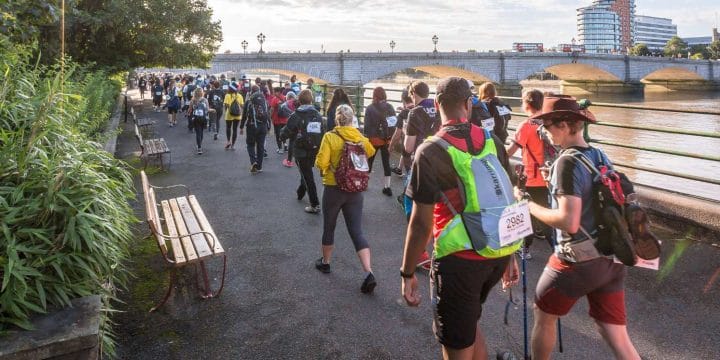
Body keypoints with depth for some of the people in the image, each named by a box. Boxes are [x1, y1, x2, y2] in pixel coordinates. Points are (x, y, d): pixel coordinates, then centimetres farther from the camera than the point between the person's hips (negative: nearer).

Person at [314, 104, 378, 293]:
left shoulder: (330, 137, -12)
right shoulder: (360, 137, 1)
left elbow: (321, 163, -18)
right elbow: (371, 152, 21)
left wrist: (324, 170, 3)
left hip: (334, 189, -3)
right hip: (356, 190, 3)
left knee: (329, 228, 17)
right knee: (357, 231, 2)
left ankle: (325, 262, 36)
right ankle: (369, 273, -10)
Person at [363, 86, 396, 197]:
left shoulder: (369, 108, -9)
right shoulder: (390, 107, -1)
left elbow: (367, 126, -10)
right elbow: (395, 123, 1)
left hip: (374, 139, -2)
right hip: (387, 139, 2)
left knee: (369, 161, 15)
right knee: (386, 163, 7)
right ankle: (387, 187, 8)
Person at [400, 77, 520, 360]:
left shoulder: (431, 151, -14)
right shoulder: (492, 141, 2)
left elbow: (421, 222, -15)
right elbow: (505, 201, 8)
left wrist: (407, 273, -4)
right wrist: (510, 255, 18)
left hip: (459, 260, -6)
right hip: (497, 255, 6)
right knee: (466, 322, 29)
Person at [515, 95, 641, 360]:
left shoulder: (568, 162, -18)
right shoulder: (599, 155, 6)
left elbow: (569, 222, -26)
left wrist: (528, 205, -14)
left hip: (578, 259, -7)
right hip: (610, 258, 7)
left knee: (544, 315, 18)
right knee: (618, 338, 12)